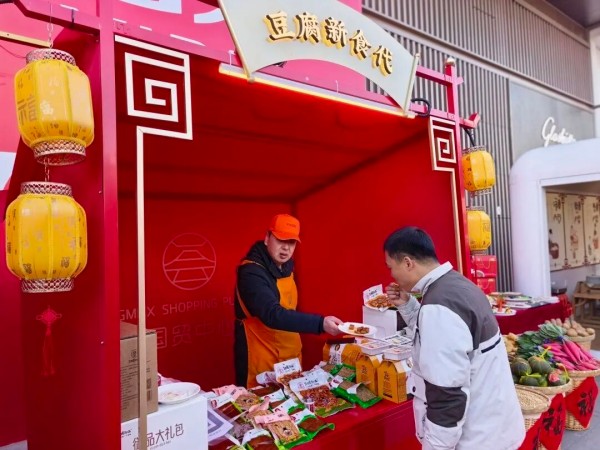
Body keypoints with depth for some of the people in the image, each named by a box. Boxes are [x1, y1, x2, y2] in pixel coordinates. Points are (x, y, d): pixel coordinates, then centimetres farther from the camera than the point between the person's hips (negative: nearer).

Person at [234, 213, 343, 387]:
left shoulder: (286, 265, 5)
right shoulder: (251, 271, -21)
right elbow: (272, 315, -32)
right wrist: (320, 323, -38)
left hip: (290, 356, 8)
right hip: (262, 361, -8)